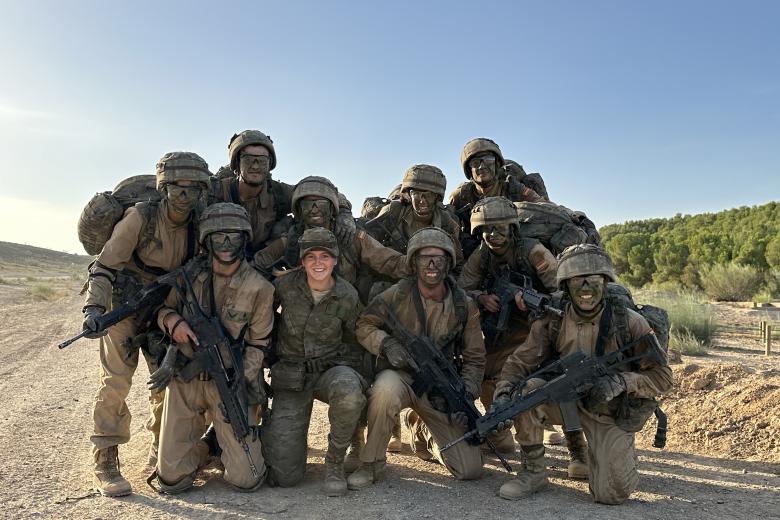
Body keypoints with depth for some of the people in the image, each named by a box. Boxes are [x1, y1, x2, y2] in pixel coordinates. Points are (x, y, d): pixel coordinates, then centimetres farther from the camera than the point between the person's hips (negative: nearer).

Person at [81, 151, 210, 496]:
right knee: (116, 381, -9)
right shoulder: (141, 217, -20)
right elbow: (105, 265, -18)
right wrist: (94, 307, -29)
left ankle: (161, 452, 24)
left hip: (164, 312, 5)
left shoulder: (197, 226, -7)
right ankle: (105, 463, 1)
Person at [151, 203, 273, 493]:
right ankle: (201, 447, 33)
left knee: (246, 480, -4)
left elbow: (257, 345, -3)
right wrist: (172, 320, -12)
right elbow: (164, 308, 12)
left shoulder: (259, 289, -10)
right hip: (183, 380, 2)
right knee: (171, 480, 1)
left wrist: (236, 386, -11)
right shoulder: (190, 273, -2)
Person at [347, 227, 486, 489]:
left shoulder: (464, 306, -3)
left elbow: (474, 359, 4)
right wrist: (386, 344, -21)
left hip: (440, 390, 3)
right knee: (386, 387, -41)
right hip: (401, 377, -2)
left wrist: (465, 396, -9)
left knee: (470, 469, -3)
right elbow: (364, 325, -1)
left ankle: (421, 428, 28)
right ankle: (371, 464, -15)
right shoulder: (397, 295, -11)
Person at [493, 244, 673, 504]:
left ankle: (622, 456, 23)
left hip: (611, 415, -2)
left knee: (611, 494, -14)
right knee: (527, 389, -27)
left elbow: (662, 376, -9)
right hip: (567, 402, 2)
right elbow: (518, 363, -10)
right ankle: (534, 470, -8)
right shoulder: (552, 322, -10)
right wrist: (503, 397, -29)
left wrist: (621, 381, -27)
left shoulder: (629, 322, -16)